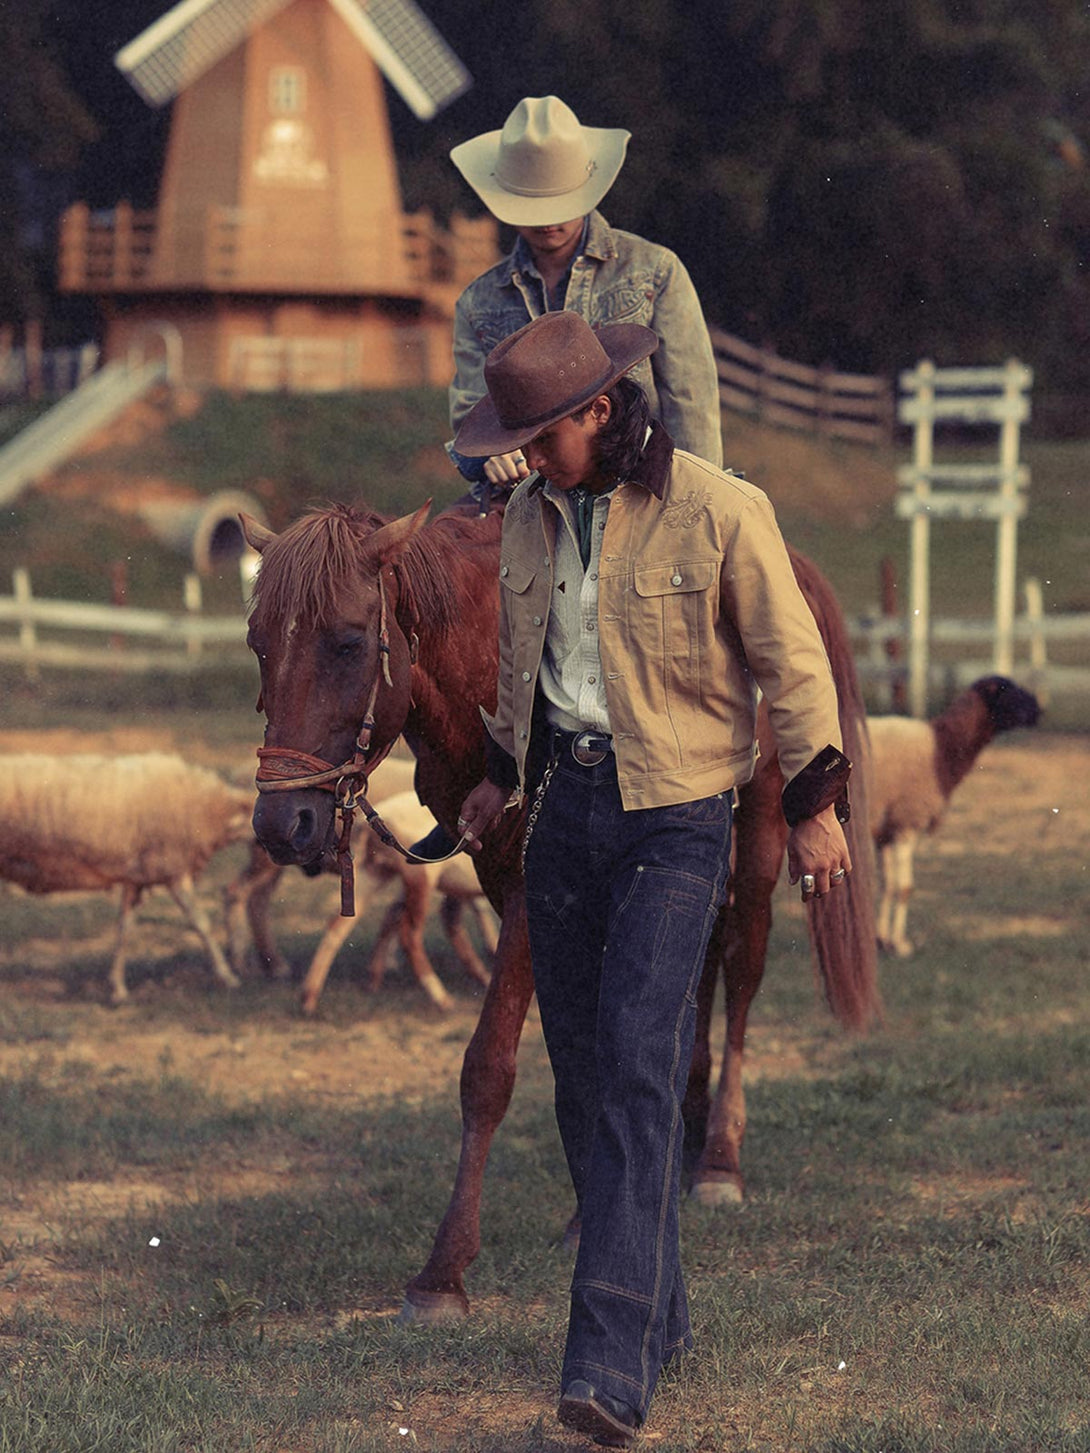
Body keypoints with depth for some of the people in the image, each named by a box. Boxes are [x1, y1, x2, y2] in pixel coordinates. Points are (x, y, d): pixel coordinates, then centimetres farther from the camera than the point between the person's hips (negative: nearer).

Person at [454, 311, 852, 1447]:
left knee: (636, 1070, -16)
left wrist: (814, 807, -1)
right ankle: (656, 1316, 21)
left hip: (675, 818, -6)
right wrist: (502, 775, 30)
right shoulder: (531, 517, 8)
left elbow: (793, 660, -3)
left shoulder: (720, 513, -10)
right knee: (581, 1075, 6)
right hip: (564, 809, 6)